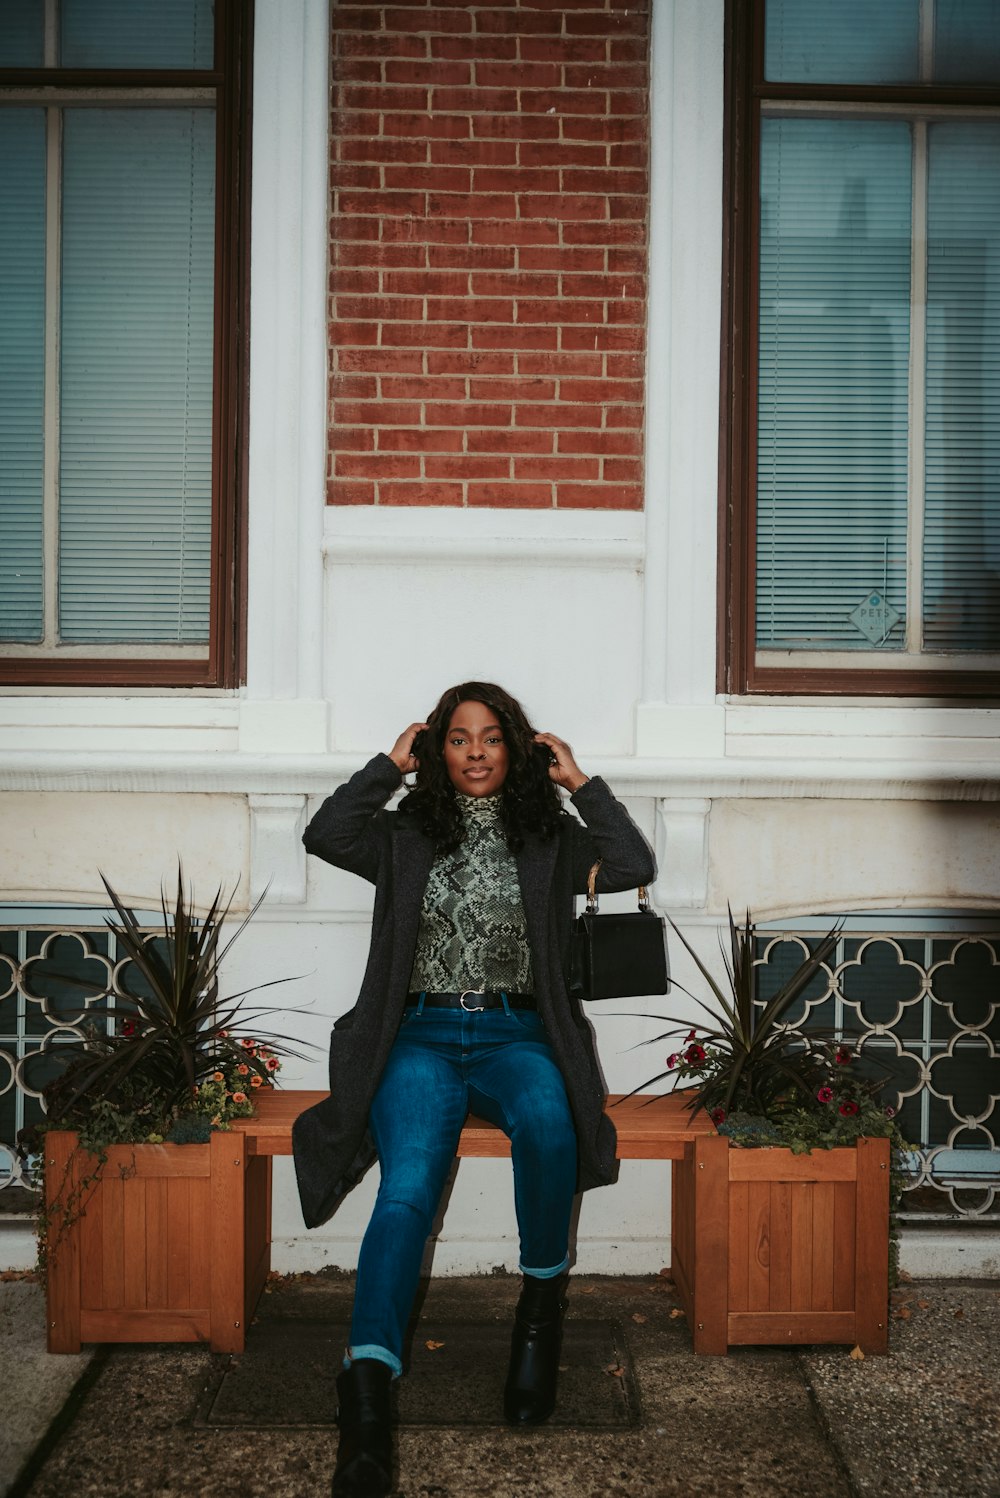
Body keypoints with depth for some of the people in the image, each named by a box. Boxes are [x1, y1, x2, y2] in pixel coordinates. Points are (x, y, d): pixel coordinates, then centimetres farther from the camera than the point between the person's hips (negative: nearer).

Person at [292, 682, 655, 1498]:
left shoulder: (549, 840, 14)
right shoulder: (407, 837, 14)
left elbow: (633, 866, -3)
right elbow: (324, 836, -5)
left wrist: (581, 782, 2)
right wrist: (391, 764, 3)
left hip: (514, 1034, 0)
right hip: (421, 1037, 0)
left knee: (549, 1122, -36)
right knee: (409, 1186, -28)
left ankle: (541, 1305, -11)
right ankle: (366, 1401, -38)